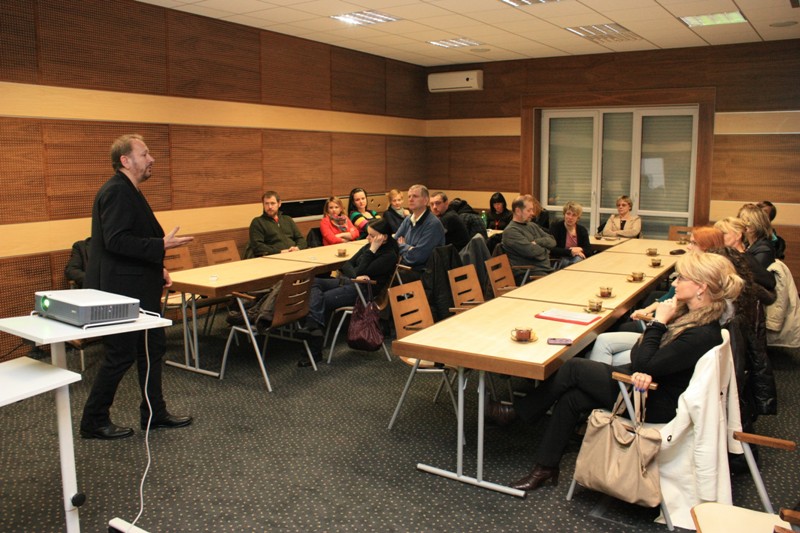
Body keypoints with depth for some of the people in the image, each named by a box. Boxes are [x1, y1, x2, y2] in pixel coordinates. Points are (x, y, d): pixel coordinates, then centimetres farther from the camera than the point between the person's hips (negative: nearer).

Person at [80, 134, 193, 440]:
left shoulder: (129, 192, 15)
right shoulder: (116, 191, -17)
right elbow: (116, 241, -27)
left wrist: (157, 267, 15)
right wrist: (162, 245, -24)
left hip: (138, 289, 10)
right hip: (121, 290, -10)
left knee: (153, 348, 15)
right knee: (121, 355, 0)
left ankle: (155, 413, 26)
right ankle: (94, 422, 16)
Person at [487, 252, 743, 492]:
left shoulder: (703, 334, -27)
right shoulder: (688, 312, 3)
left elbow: (644, 364, -25)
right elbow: (641, 356, 3)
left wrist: (658, 322, -18)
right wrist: (643, 371, -19)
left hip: (654, 404, -8)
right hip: (648, 385, 8)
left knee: (574, 367, -10)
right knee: (572, 398, -5)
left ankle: (518, 411, 8)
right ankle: (546, 467, 6)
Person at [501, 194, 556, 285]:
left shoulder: (532, 226, 20)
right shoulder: (511, 231, -7)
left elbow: (552, 241, 13)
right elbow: (531, 251, -17)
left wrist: (537, 242, -6)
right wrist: (544, 250, 3)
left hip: (547, 269, 8)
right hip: (528, 274, -8)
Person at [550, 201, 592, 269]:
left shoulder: (582, 230, 9)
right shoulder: (556, 227, -5)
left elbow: (589, 250, 4)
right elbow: (552, 250, -15)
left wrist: (580, 250, -17)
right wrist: (570, 251, -19)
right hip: (559, 261, -3)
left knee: (578, 259, -32)